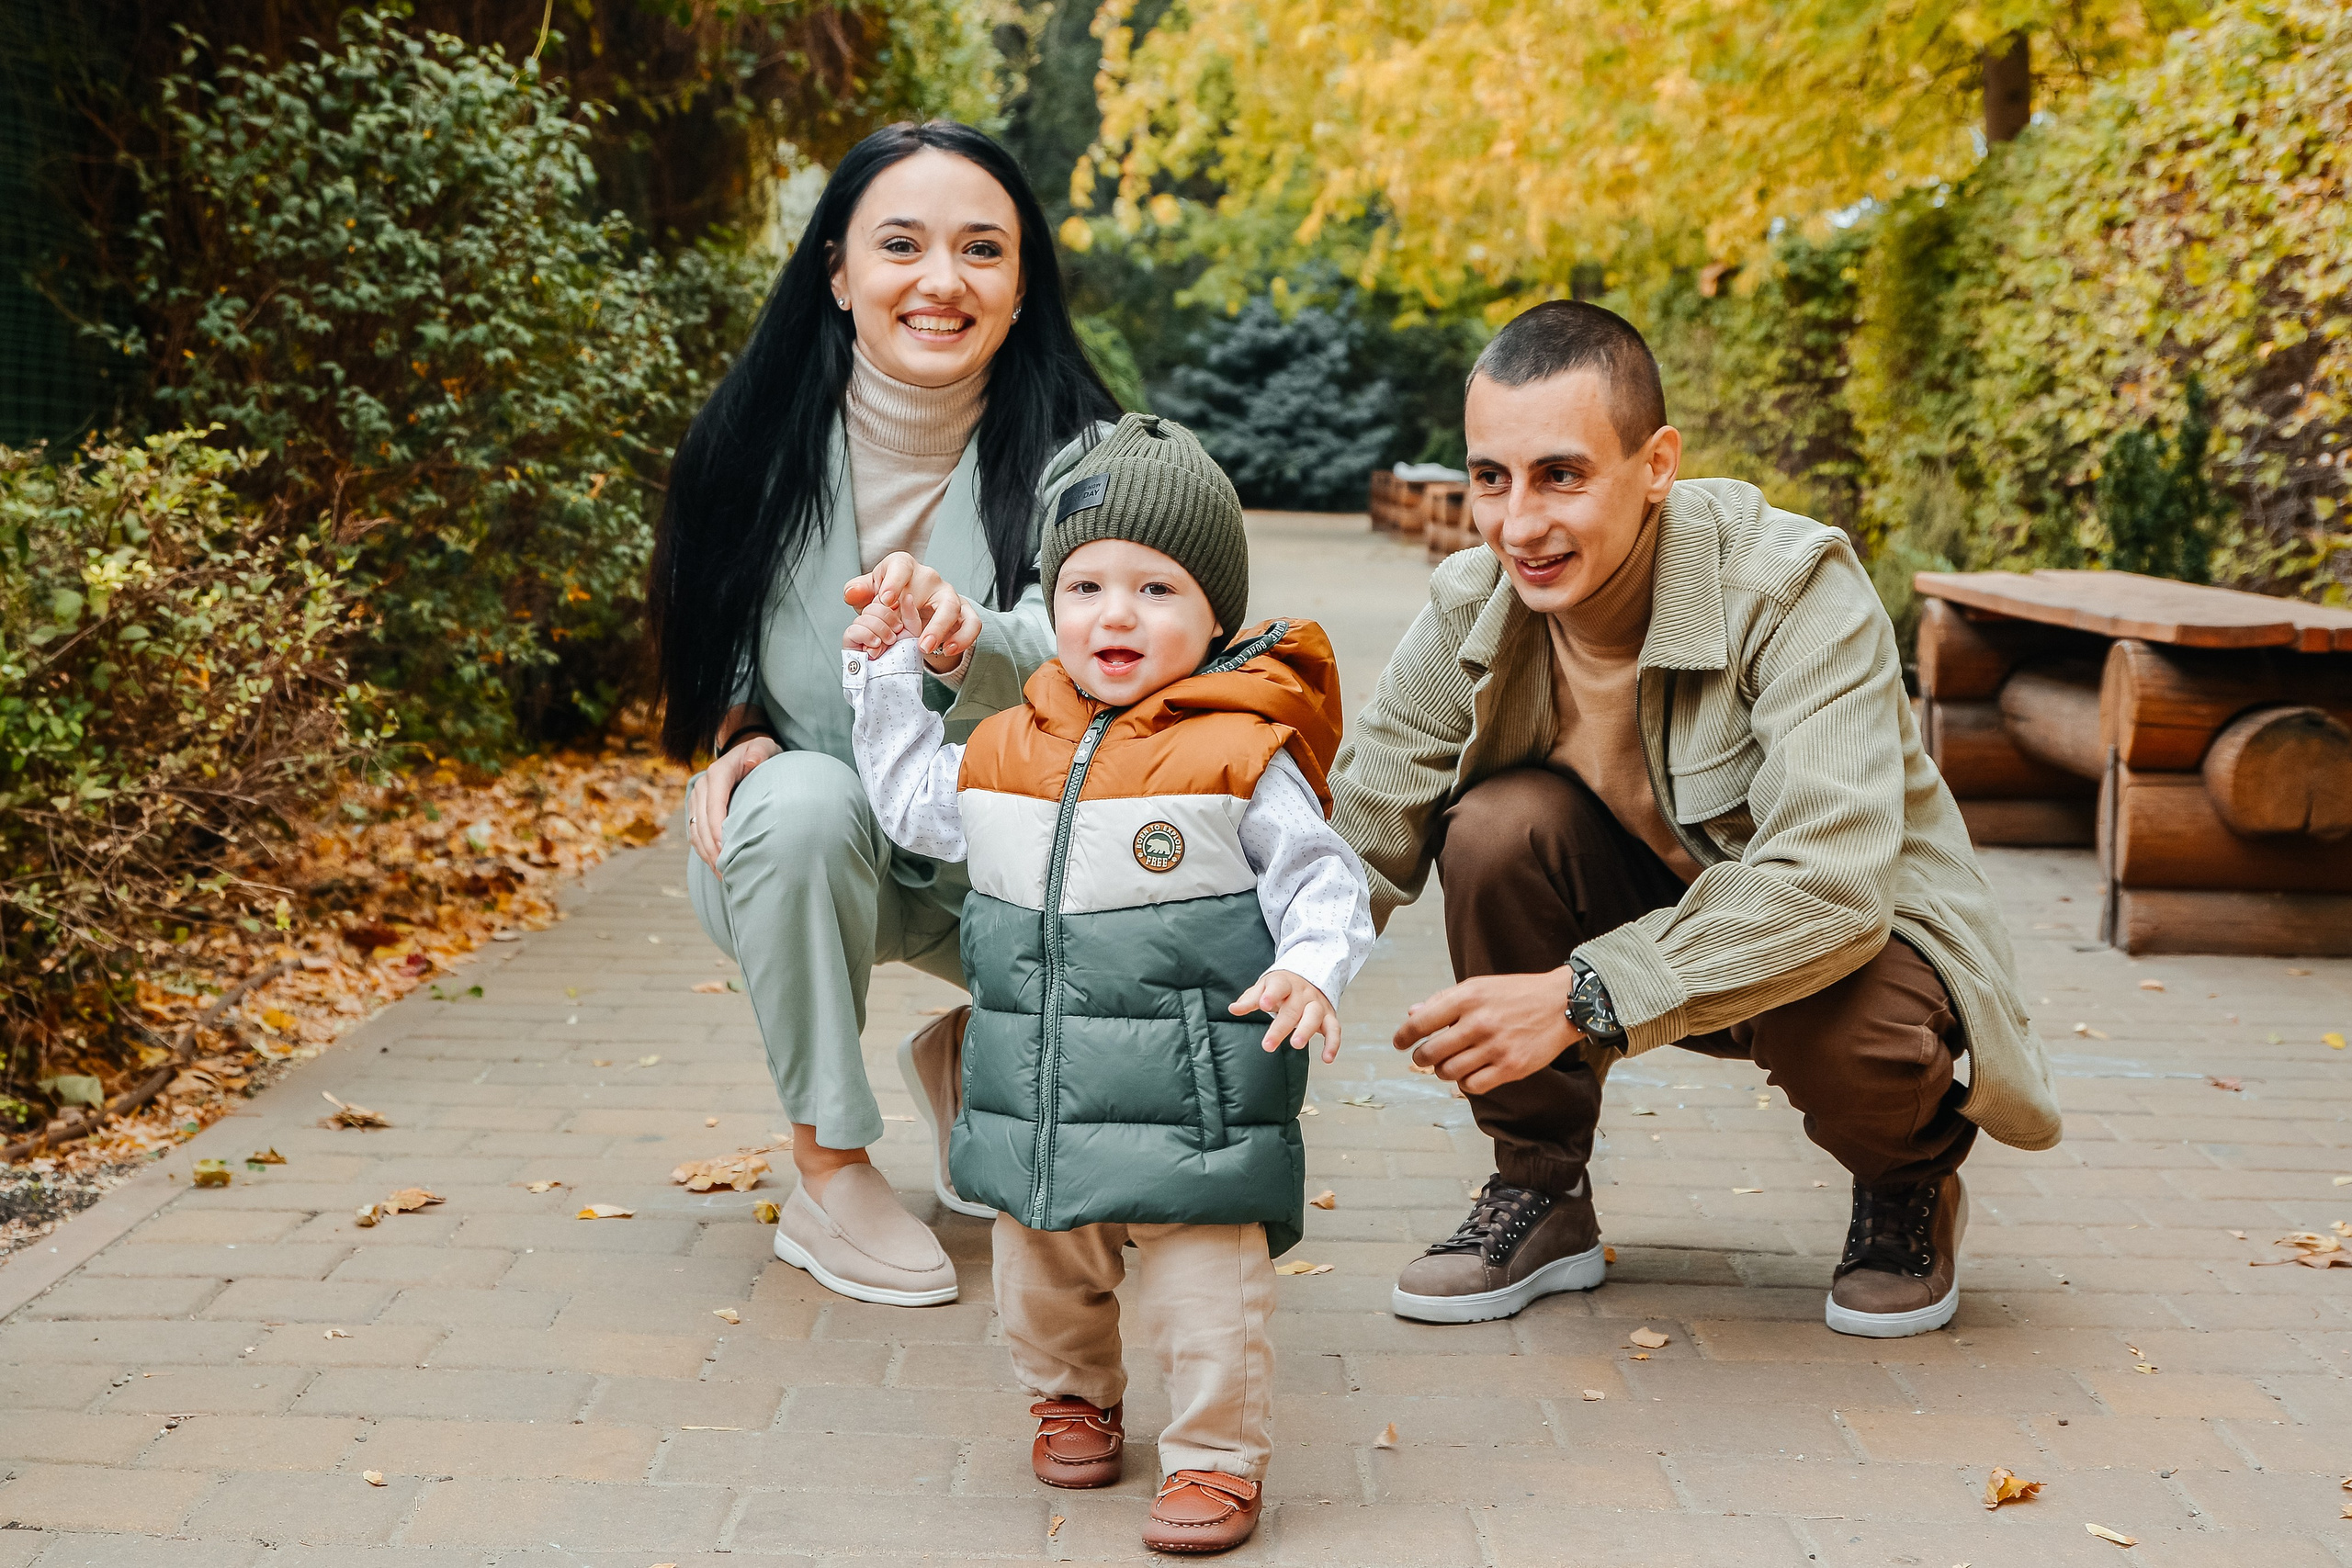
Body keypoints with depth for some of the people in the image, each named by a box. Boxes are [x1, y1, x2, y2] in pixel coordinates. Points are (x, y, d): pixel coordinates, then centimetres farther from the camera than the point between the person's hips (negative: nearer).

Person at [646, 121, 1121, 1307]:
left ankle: (965, 1056, 13)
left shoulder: (1072, 454, -17)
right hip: (797, 851, 0)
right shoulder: (766, 439, -12)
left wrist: (966, 638, -58)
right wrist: (741, 737, -14)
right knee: (806, 800, -35)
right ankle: (829, 1153, -12)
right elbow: (708, 629, 7)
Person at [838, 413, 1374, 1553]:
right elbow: (918, 805, 25)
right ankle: (1077, 1399, 44)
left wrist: (1311, 968, -27)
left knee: (1205, 1299, -1)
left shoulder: (1241, 754, -10)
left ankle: (1218, 1462, 17)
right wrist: (884, 675, 22)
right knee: (1041, 1280, 20)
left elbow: (1320, 879, -8)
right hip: (1037, 1105, 6)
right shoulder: (1008, 751, 6)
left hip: (1189, 1105, -5)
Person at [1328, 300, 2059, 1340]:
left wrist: (1583, 998, -44)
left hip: (1856, 937, -4)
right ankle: (1540, 1200, -3)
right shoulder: (1468, 611, -15)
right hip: (1658, 899, 4)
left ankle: (1911, 1186, 3)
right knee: (1499, 825, -24)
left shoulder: (1795, 589, -29)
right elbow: (1348, 856, -15)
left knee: (1837, 1035, -37)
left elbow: (1834, 882, -39)